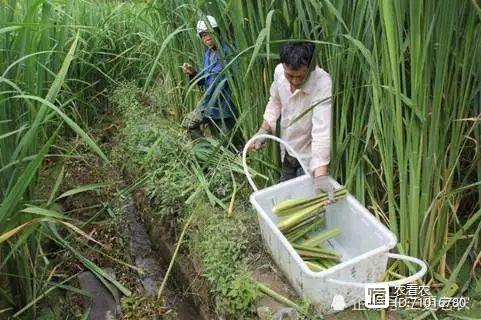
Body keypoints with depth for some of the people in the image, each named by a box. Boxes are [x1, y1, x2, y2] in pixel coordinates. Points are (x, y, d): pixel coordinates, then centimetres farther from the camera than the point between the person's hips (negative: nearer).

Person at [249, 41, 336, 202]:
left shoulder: (323, 84, -32)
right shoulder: (279, 71, -15)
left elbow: (322, 131, -39)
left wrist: (321, 175, -47)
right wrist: (263, 130, -5)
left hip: (310, 155, -5)